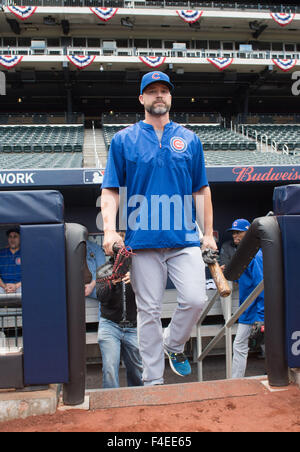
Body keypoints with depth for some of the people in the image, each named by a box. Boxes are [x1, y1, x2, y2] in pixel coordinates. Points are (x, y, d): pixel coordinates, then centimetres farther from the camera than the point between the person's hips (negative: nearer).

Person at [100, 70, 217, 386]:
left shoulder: (189, 139, 13)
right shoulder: (123, 140, 8)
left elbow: (201, 190, 14)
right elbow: (110, 190, 3)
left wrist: (208, 234, 7)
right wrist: (110, 230, -11)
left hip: (185, 238, 2)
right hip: (143, 239, -1)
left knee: (195, 299, -10)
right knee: (148, 310, 4)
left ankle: (173, 344, 21)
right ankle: (153, 379, 18)